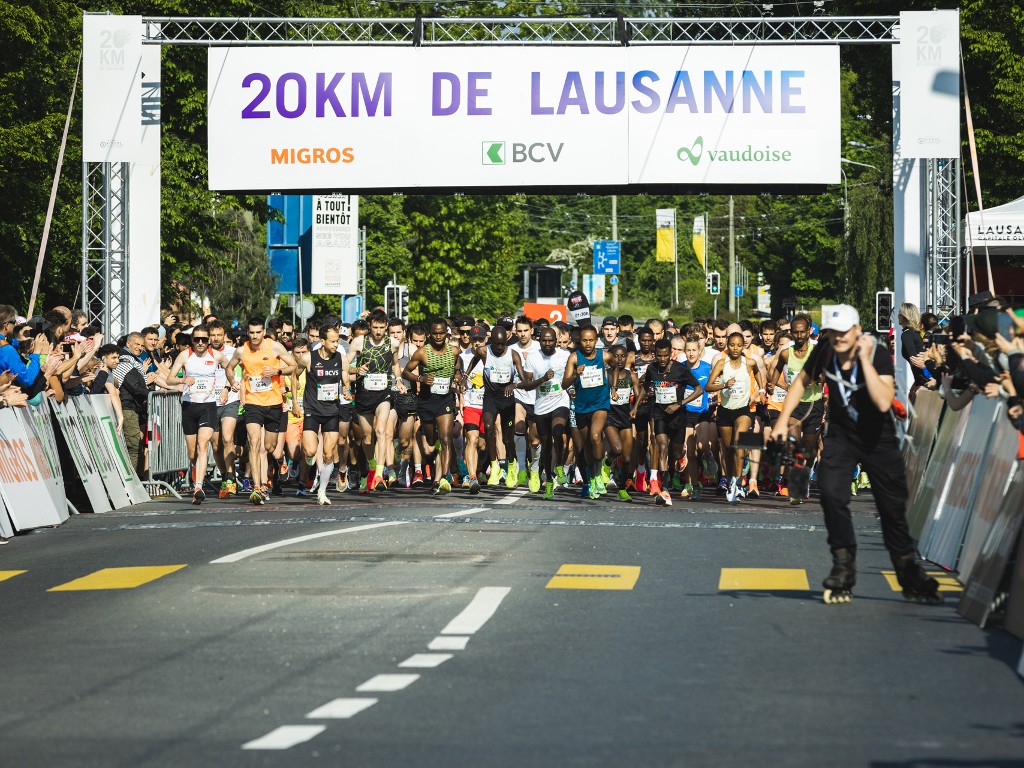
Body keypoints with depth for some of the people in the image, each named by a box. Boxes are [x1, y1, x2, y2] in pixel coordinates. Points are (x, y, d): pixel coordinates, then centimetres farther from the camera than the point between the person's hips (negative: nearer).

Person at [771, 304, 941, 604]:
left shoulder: (878, 354, -23)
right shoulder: (824, 353, -12)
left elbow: (884, 402, -37)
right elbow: (802, 382, 8)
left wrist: (864, 359, -36)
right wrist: (782, 420, 1)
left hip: (878, 438, -2)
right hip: (841, 436, 2)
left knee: (893, 507, 4)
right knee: (831, 494, -20)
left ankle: (910, 577, 21)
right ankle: (843, 566, -7)